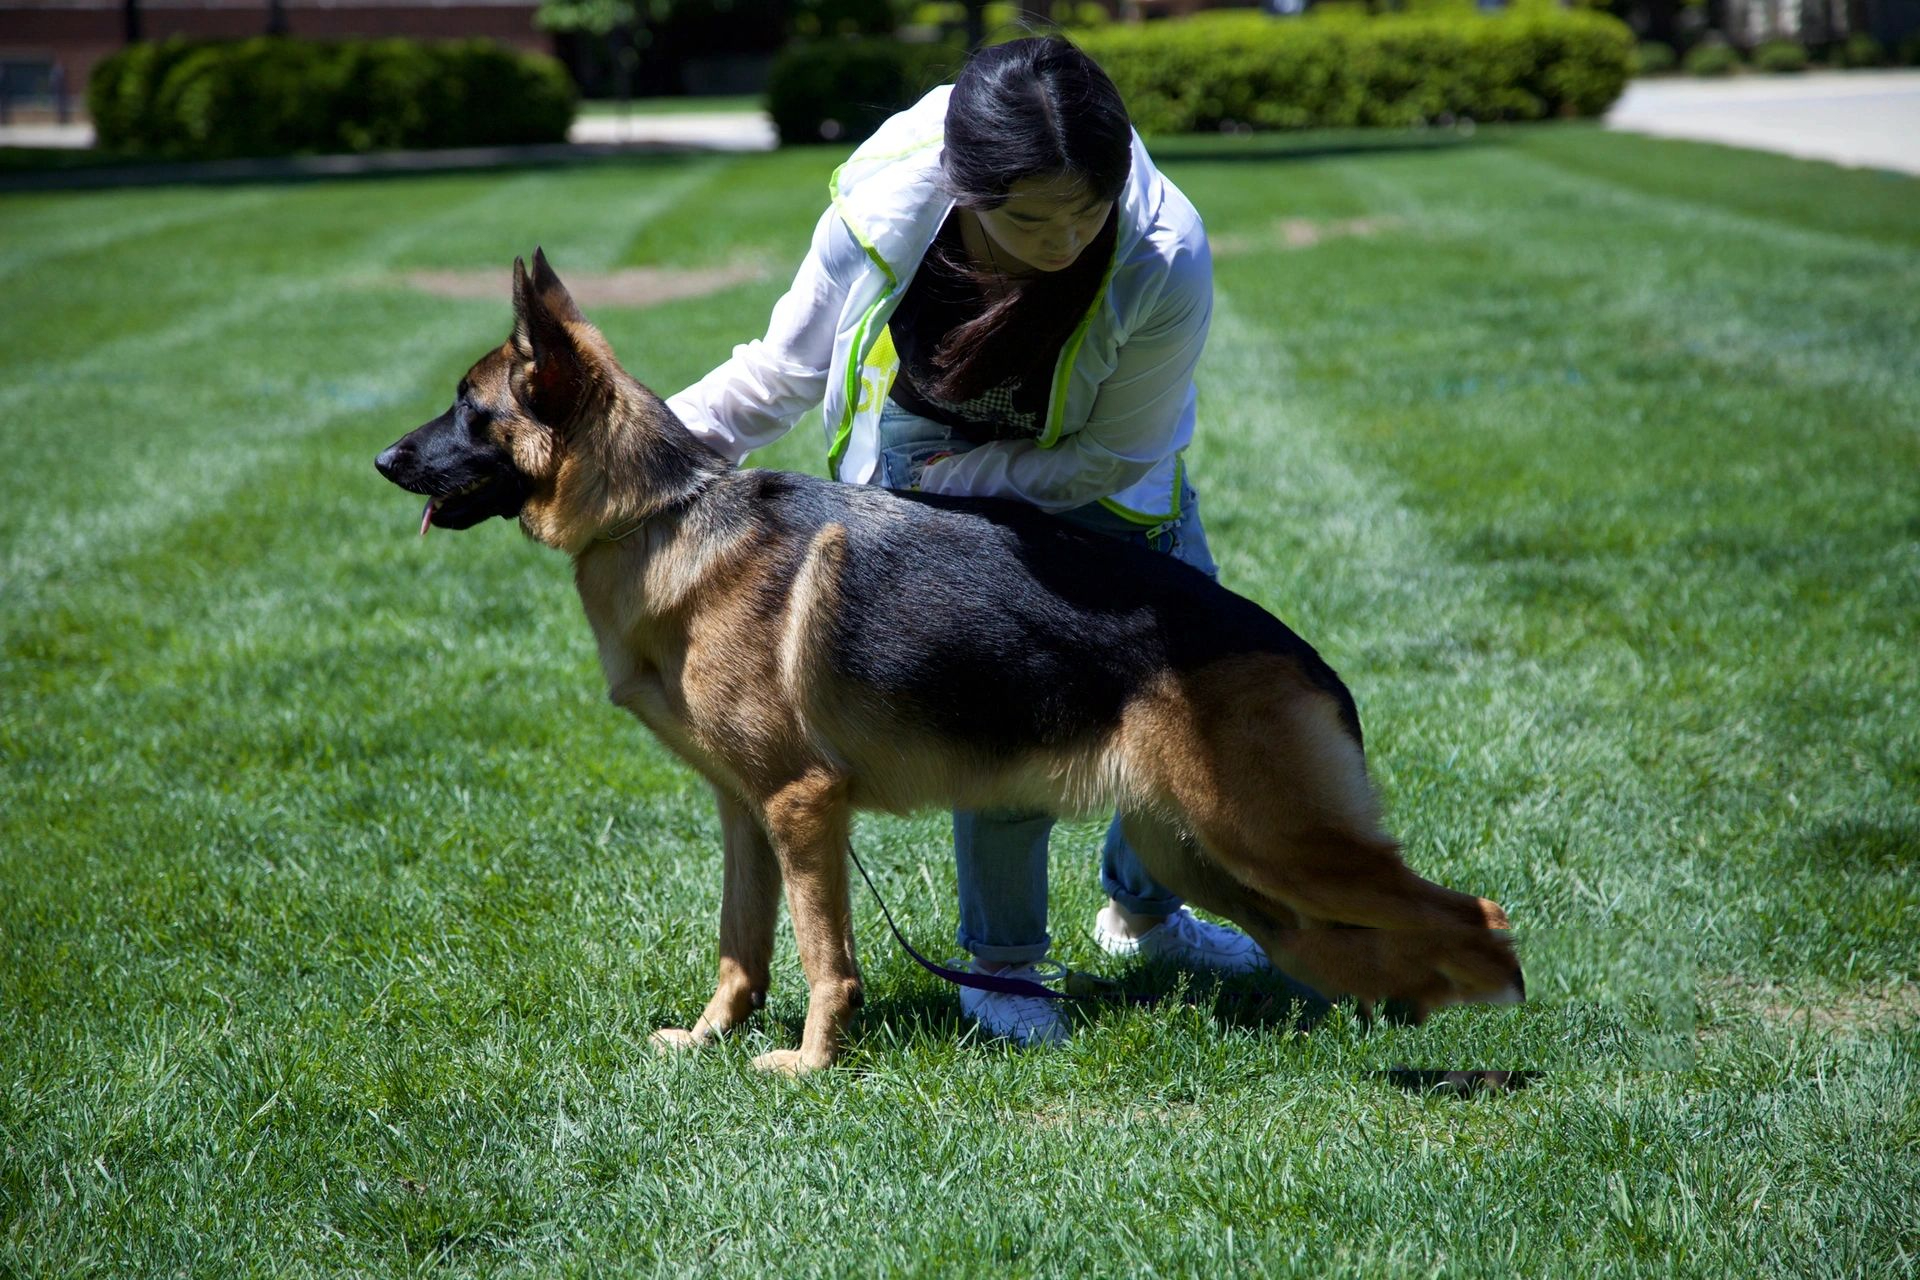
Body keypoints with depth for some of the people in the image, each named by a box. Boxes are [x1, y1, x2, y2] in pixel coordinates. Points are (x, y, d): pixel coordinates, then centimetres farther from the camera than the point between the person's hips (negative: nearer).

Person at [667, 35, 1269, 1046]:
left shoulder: (1165, 263, -34)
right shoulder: (882, 216, -31)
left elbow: (1112, 457, -21)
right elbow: (780, 373, -13)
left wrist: (940, 484, -25)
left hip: (1088, 483, 2)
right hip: (928, 482, -2)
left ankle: (1141, 912, 37)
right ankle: (1000, 962, 5)